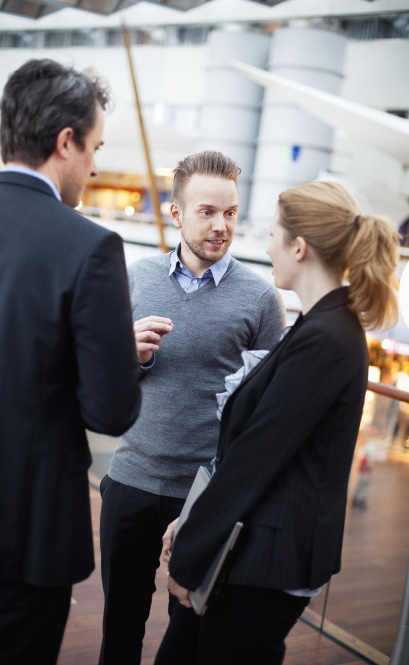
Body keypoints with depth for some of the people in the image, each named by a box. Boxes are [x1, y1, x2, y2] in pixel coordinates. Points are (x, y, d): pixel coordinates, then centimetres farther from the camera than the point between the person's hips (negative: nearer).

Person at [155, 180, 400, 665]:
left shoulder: (321, 342, -22)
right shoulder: (333, 326, 9)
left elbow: (253, 460, -20)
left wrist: (188, 557, -10)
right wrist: (189, 530, 8)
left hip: (267, 559, -9)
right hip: (250, 543, 9)